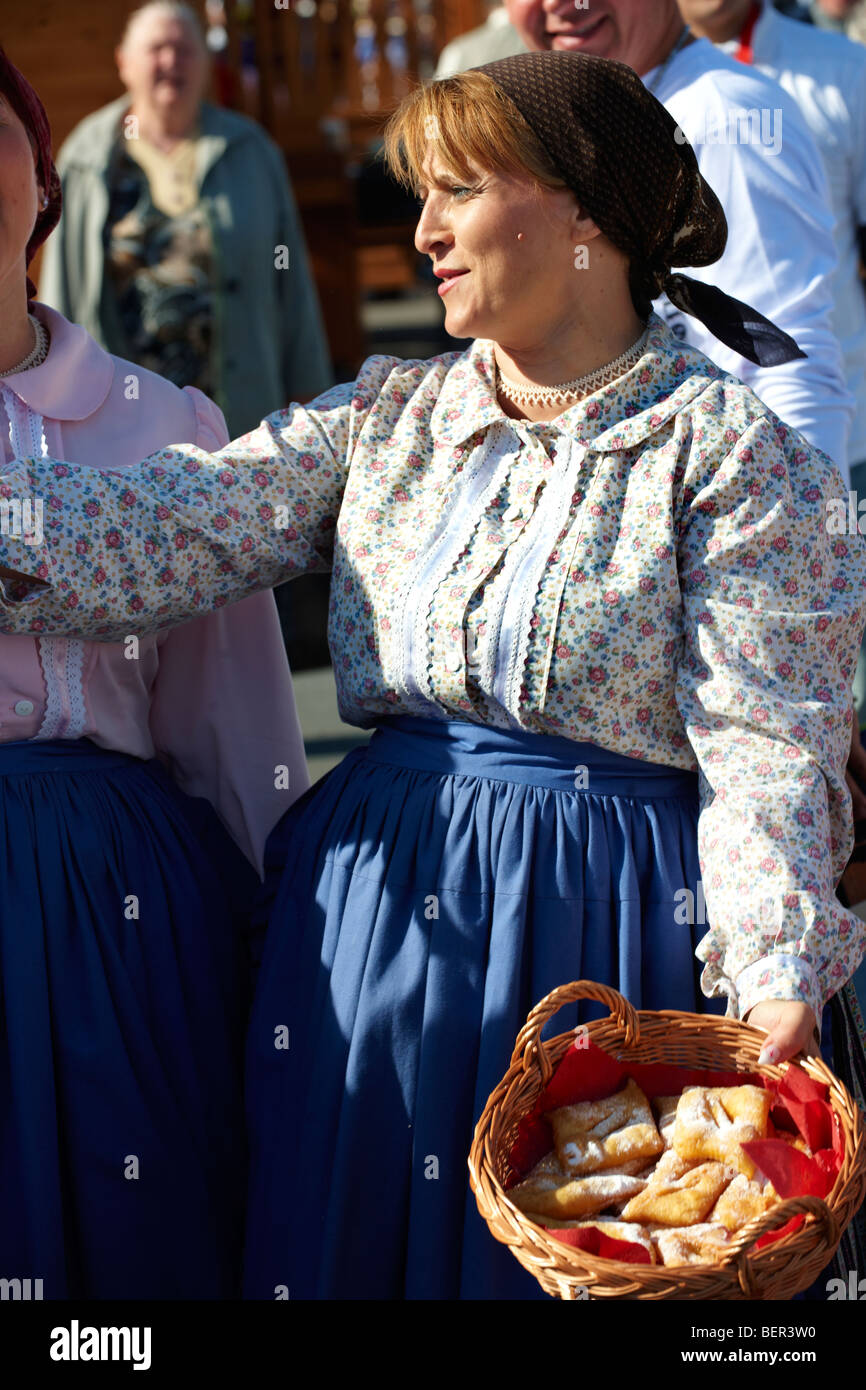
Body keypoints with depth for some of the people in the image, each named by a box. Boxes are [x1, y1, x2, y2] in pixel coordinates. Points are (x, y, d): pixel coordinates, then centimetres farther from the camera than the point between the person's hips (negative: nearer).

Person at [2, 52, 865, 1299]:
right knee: (360, 1237, 12)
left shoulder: (725, 447, -7)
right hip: (383, 905, 5)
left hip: (608, 928, -4)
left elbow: (764, 741, -13)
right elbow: (164, 531, -1)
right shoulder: (388, 418, 8)